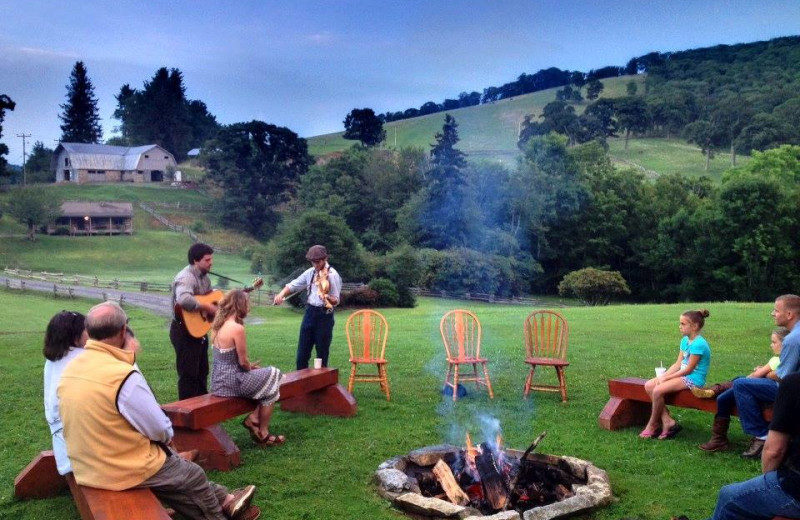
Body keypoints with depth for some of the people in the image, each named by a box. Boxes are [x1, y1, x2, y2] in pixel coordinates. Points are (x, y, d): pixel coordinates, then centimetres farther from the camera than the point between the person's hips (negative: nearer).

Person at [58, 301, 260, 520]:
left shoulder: (70, 369, -4)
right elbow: (160, 430, -18)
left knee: (171, 459, 27)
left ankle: (224, 502, 40)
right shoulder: (122, 376, -29)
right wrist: (168, 433, 3)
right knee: (194, 477, 17)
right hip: (124, 470, -8)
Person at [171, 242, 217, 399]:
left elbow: (211, 298, 20)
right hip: (185, 331, -10)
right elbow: (184, 300, -42)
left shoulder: (204, 276, 10)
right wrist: (207, 307, -31)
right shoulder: (186, 277, -22)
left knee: (202, 373, 20)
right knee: (188, 375, -2)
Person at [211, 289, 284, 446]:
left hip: (219, 380, 9)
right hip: (231, 382, -9)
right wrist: (251, 367, 6)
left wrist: (250, 366, 12)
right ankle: (263, 434, 19)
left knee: (270, 374, 20)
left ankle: (253, 418, 14)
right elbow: (243, 362, -15)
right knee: (271, 387, 11)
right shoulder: (237, 328, -21)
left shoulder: (218, 325, 7)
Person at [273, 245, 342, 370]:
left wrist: (328, 298, -34)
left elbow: (336, 301, -12)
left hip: (324, 315, -5)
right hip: (309, 312, 5)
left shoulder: (333, 275, -10)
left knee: (322, 353, 3)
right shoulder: (310, 272, 6)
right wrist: (281, 294, -10)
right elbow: (293, 285, 9)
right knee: (302, 352, 8)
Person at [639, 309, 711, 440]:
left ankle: (653, 424, -5)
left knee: (658, 390, -25)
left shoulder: (698, 344, -18)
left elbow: (688, 369, -18)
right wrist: (663, 376, -5)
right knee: (648, 386, -6)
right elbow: (677, 364, 9)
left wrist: (666, 378, -13)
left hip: (693, 379, -10)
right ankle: (668, 422, -8)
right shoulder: (685, 340, 11)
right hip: (683, 375, 10)